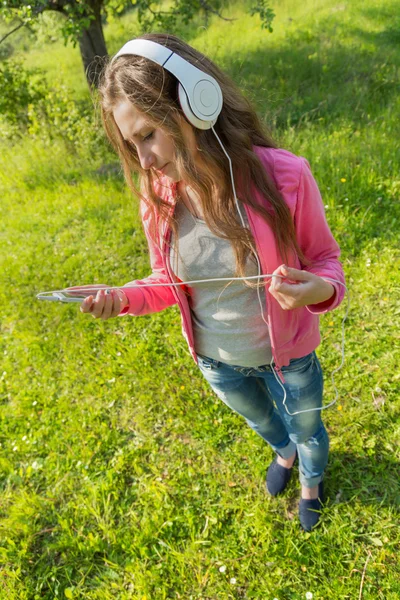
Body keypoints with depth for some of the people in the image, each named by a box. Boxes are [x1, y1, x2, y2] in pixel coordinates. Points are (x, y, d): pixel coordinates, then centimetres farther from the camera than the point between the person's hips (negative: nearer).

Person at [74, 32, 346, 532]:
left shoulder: (283, 176, -29)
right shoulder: (157, 197, -17)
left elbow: (326, 261, -15)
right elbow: (170, 283, -2)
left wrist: (320, 290, -39)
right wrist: (120, 298, -22)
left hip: (287, 356, -3)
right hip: (215, 361, 3)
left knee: (306, 429, 28)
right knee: (260, 421, 34)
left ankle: (312, 482, 65)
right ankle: (284, 453, 72)